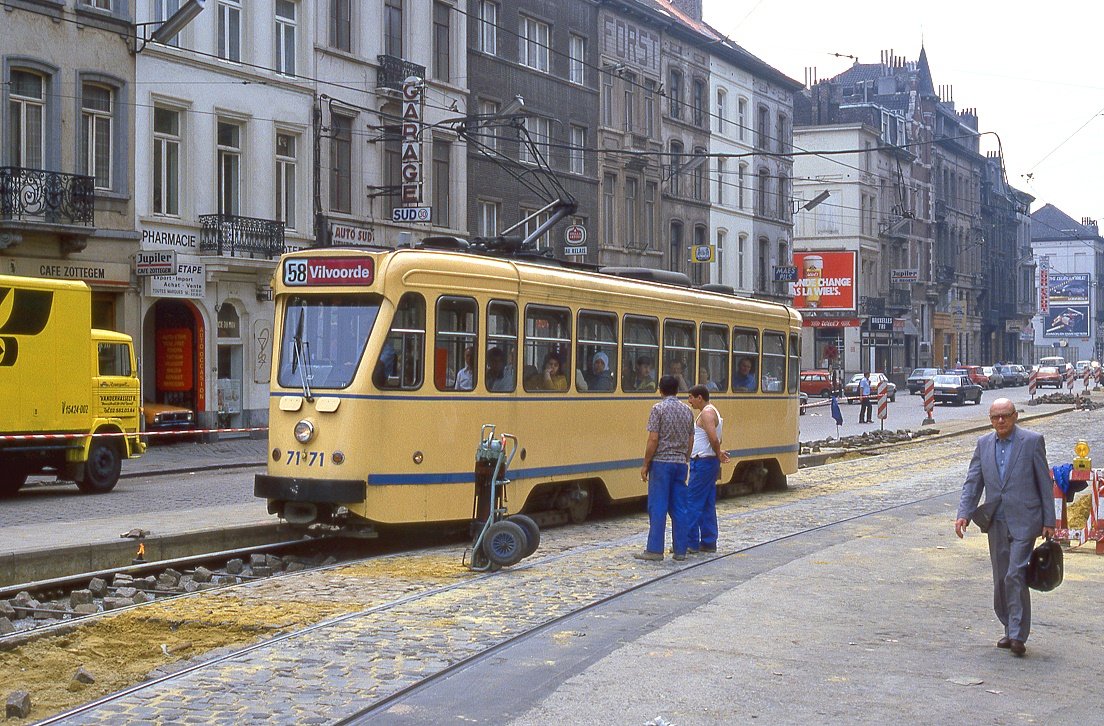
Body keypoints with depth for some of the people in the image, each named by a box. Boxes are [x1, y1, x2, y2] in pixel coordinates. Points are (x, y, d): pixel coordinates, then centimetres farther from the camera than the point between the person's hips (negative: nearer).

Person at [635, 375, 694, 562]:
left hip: (661, 462, -5)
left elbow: (653, 439, -13)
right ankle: (680, 550, 9)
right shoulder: (687, 410, 8)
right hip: (680, 463, 5)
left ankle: (655, 550, -3)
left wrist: (645, 464, -7)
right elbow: (690, 440, 12)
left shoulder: (658, 409, -9)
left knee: (657, 507, -3)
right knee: (679, 508, 8)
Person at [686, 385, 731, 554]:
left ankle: (690, 542, -5)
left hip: (703, 463, -10)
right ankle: (708, 542, 12)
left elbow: (714, 439, -25)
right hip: (709, 463, 10)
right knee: (708, 505, 10)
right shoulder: (712, 412, 18)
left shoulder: (707, 413, -15)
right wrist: (718, 454, 5)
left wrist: (718, 455, -10)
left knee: (693, 503, -7)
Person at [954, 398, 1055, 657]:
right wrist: (964, 514, -6)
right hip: (996, 522, 5)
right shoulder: (984, 444, 9)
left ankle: (1018, 635, -12)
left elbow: (1045, 482, -1)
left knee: (1015, 575, -15)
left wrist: (1049, 521, -2)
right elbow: (972, 482, 8)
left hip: (1024, 521, -5)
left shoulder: (1032, 441, -3)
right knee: (1001, 579, 10)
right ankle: (1010, 630, 22)